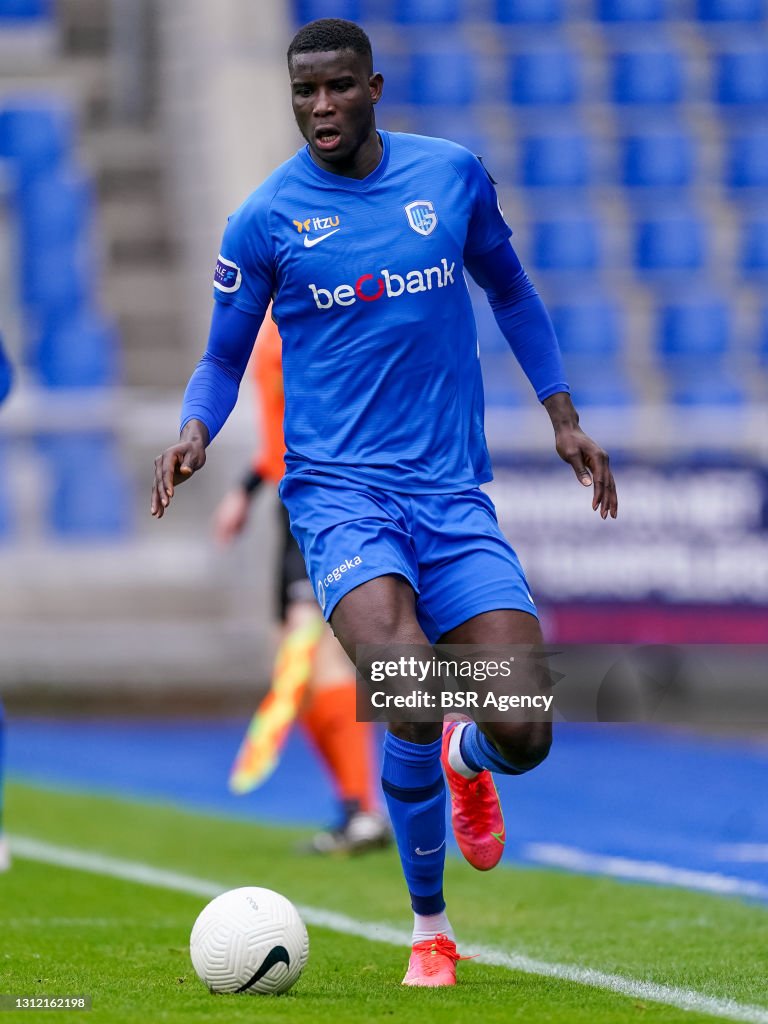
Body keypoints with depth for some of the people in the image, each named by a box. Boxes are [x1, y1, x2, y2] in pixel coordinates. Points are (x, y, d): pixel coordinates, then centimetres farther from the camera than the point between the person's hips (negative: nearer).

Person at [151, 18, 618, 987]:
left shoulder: (453, 175, 6)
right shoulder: (265, 218, 0)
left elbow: (509, 289, 23)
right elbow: (224, 358, 9)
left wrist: (563, 417, 18)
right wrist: (195, 431, -12)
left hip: (454, 496, 3)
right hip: (341, 494, -3)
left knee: (523, 735, -9)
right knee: (411, 701, -27)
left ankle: (465, 760, 33)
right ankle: (429, 927, -4)